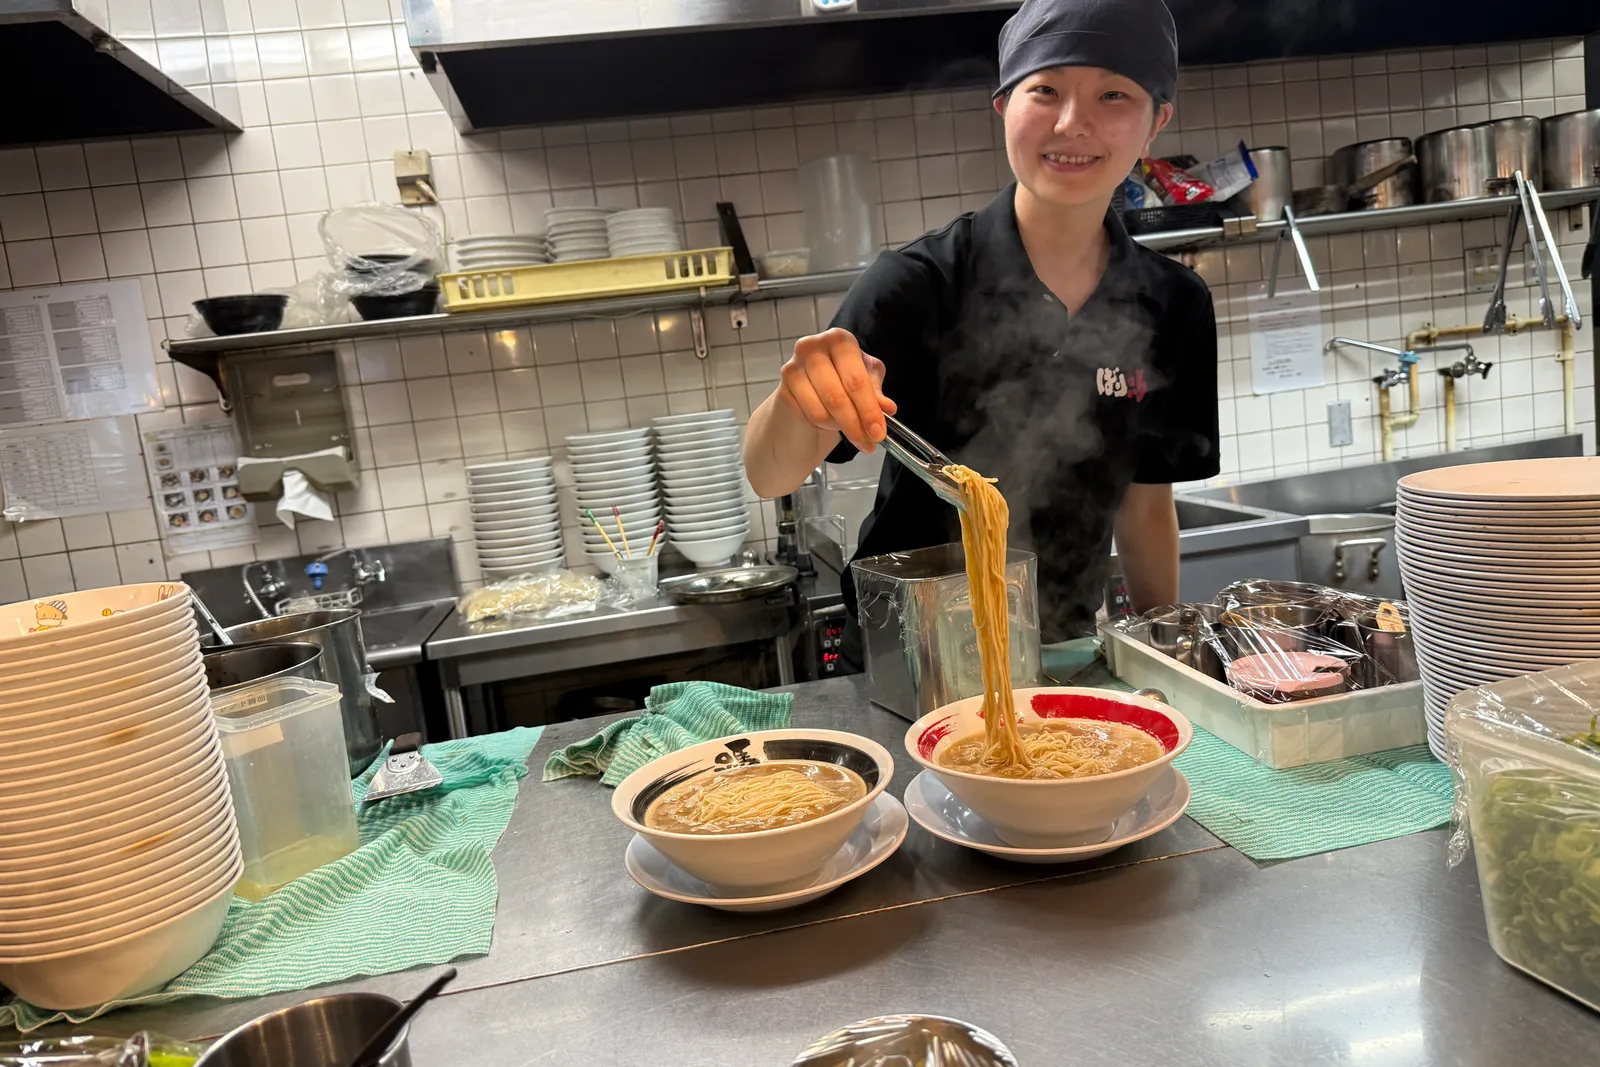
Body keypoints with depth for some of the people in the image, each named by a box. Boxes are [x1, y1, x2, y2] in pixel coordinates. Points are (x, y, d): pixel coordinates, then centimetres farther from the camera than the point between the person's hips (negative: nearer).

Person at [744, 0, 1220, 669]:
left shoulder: (1175, 308, -4)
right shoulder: (917, 285, -16)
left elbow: (1146, 504, 7)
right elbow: (769, 477, -21)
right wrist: (802, 401, -42)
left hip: (1066, 655, 4)